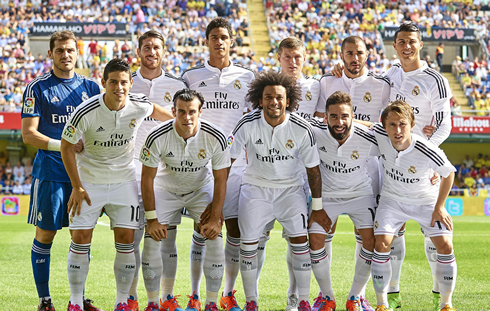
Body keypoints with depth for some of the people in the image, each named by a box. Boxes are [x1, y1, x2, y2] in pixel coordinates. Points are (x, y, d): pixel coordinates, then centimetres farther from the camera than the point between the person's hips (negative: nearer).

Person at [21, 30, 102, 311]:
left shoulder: (91, 87, 9)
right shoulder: (38, 88, -2)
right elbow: (28, 134, -7)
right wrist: (62, 145, -18)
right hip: (50, 172, -4)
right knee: (45, 236, 0)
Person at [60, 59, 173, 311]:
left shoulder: (139, 106, -13)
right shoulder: (85, 112, -22)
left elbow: (156, 112, 13)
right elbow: (66, 146, -9)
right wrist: (77, 187, -9)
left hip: (124, 180, 2)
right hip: (89, 180, -2)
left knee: (126, 239, -3)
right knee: (80, 239, -4)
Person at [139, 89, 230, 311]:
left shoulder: (216, 138, -24)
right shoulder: (157, 138, -27)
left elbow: (220, 180, -14)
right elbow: (147, 178, -17)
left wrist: (215, 219, -18)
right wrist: (152, 219, -18)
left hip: (201, 189, 0)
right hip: (166, 189, 0)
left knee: (214, 239, -14)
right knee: (152, 240, -13)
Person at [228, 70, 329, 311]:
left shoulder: (302, 129, -15)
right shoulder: (247, 124, -17)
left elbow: (313, 168, -3)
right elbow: (227, 160, -8)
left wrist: (317, 208, 0)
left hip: (290, 187, 0)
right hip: (256, 186, 0)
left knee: (300, 240, -12)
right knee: (248, 243, -7)